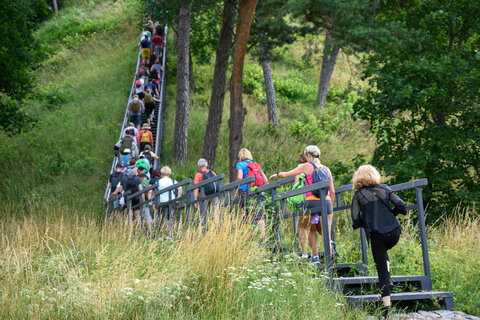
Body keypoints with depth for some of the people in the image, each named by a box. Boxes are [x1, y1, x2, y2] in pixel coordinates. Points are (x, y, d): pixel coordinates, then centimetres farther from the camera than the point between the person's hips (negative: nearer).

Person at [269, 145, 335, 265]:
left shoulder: (306, 166, 3)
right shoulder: (326, 169, 13)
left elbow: (286, 174, 9)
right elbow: (332, 191, 14)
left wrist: (276, 174, 28)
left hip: (311, 201, -2)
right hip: (326, 202, 2)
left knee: (312, 231, 17)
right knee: (326, 234, 3)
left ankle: (315, 257, 9)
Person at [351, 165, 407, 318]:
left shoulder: (359, 195, 6)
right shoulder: (384, 189, 13)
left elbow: (356, 221, -1)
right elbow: (401, 206, 3)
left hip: (377, 235, -3)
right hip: (394, 232, 3)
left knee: (381, 270, 4)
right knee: (383, 253, 35)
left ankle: (387, 306, 0)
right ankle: (388, 281, 19)